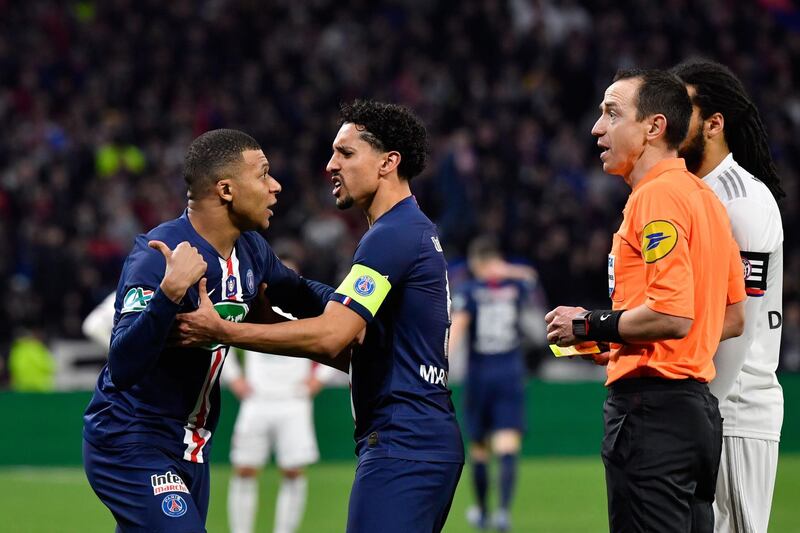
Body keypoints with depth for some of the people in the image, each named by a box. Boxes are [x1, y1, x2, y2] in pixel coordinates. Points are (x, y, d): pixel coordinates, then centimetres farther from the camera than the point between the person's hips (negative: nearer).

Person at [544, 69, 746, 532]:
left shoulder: (656, 198, -14)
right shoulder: (706, 197, 16)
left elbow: (673, 316, -23)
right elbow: (734, 319, 20)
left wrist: (589, 325, -10)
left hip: (652, 404, -10)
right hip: (699, 403, 10)